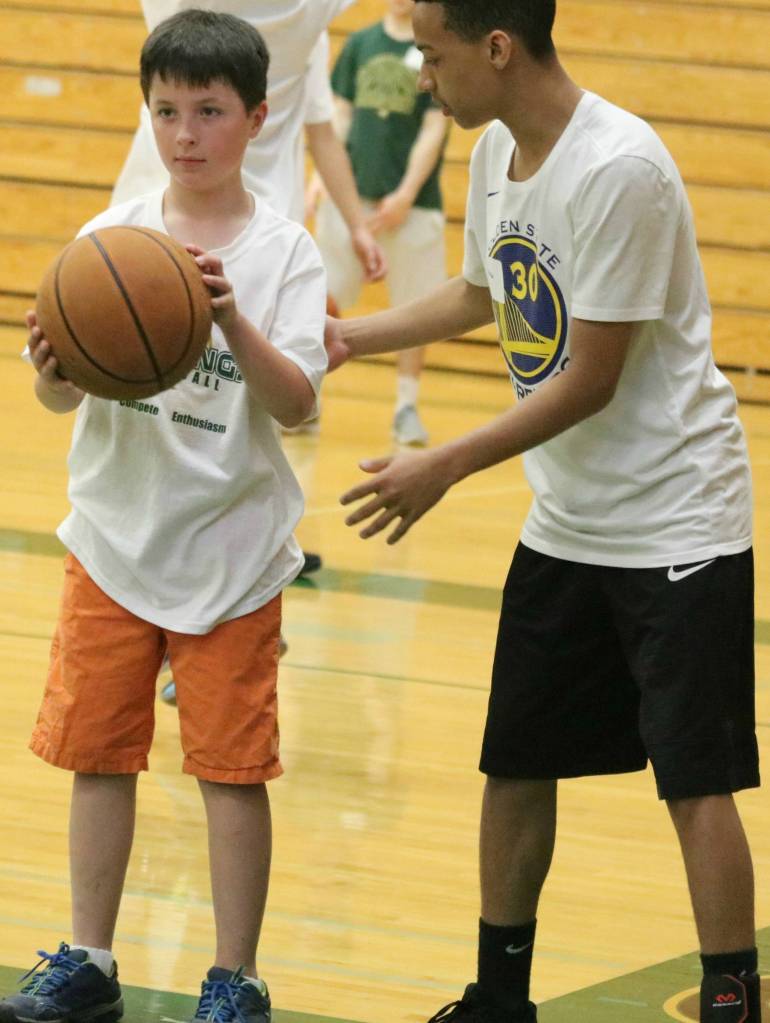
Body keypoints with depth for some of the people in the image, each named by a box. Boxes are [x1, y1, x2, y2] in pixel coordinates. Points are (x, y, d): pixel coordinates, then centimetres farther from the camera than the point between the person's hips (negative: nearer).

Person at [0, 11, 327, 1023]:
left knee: (232, 769, 2)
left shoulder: (284, 253, -7)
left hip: (231, 550, -3)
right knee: (99, 754, 9)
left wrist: (233, 321, -33)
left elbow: (295, 401, -16)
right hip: (115, 536, 3)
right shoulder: (112, 238, 0)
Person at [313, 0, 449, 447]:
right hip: (351, 192, 3)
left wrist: (406, 195, -13)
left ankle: (407, 406, 11)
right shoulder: (361, 43, 8)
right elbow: (340, 116, 12)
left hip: (412, 200, -3)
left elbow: (434, 129, -7)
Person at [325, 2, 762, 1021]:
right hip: (564, 524, 9)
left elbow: (590, 381, -22)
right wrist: (348, 337, 22)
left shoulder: (618, 168, -24)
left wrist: (445, 467, -16)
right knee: (513, 764, 13)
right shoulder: (497, 153, 3)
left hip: (675, 525, -9)